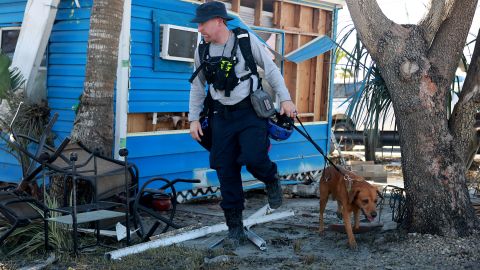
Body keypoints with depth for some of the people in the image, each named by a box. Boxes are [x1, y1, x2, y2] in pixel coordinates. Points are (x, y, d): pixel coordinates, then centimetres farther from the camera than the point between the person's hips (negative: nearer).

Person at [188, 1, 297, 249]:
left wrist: (285, 98, -5)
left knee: (253, 158, -22)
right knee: (226, 171, 1)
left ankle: (271, 179, 16)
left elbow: (270, 69, 0)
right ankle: (235, 229, 13)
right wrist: (193, 118, 8)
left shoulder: (246, 40, -7)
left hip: (251, 111, -3)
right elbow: (197, 87, 12)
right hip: (222, 116, 4)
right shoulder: (202, 51, 3)